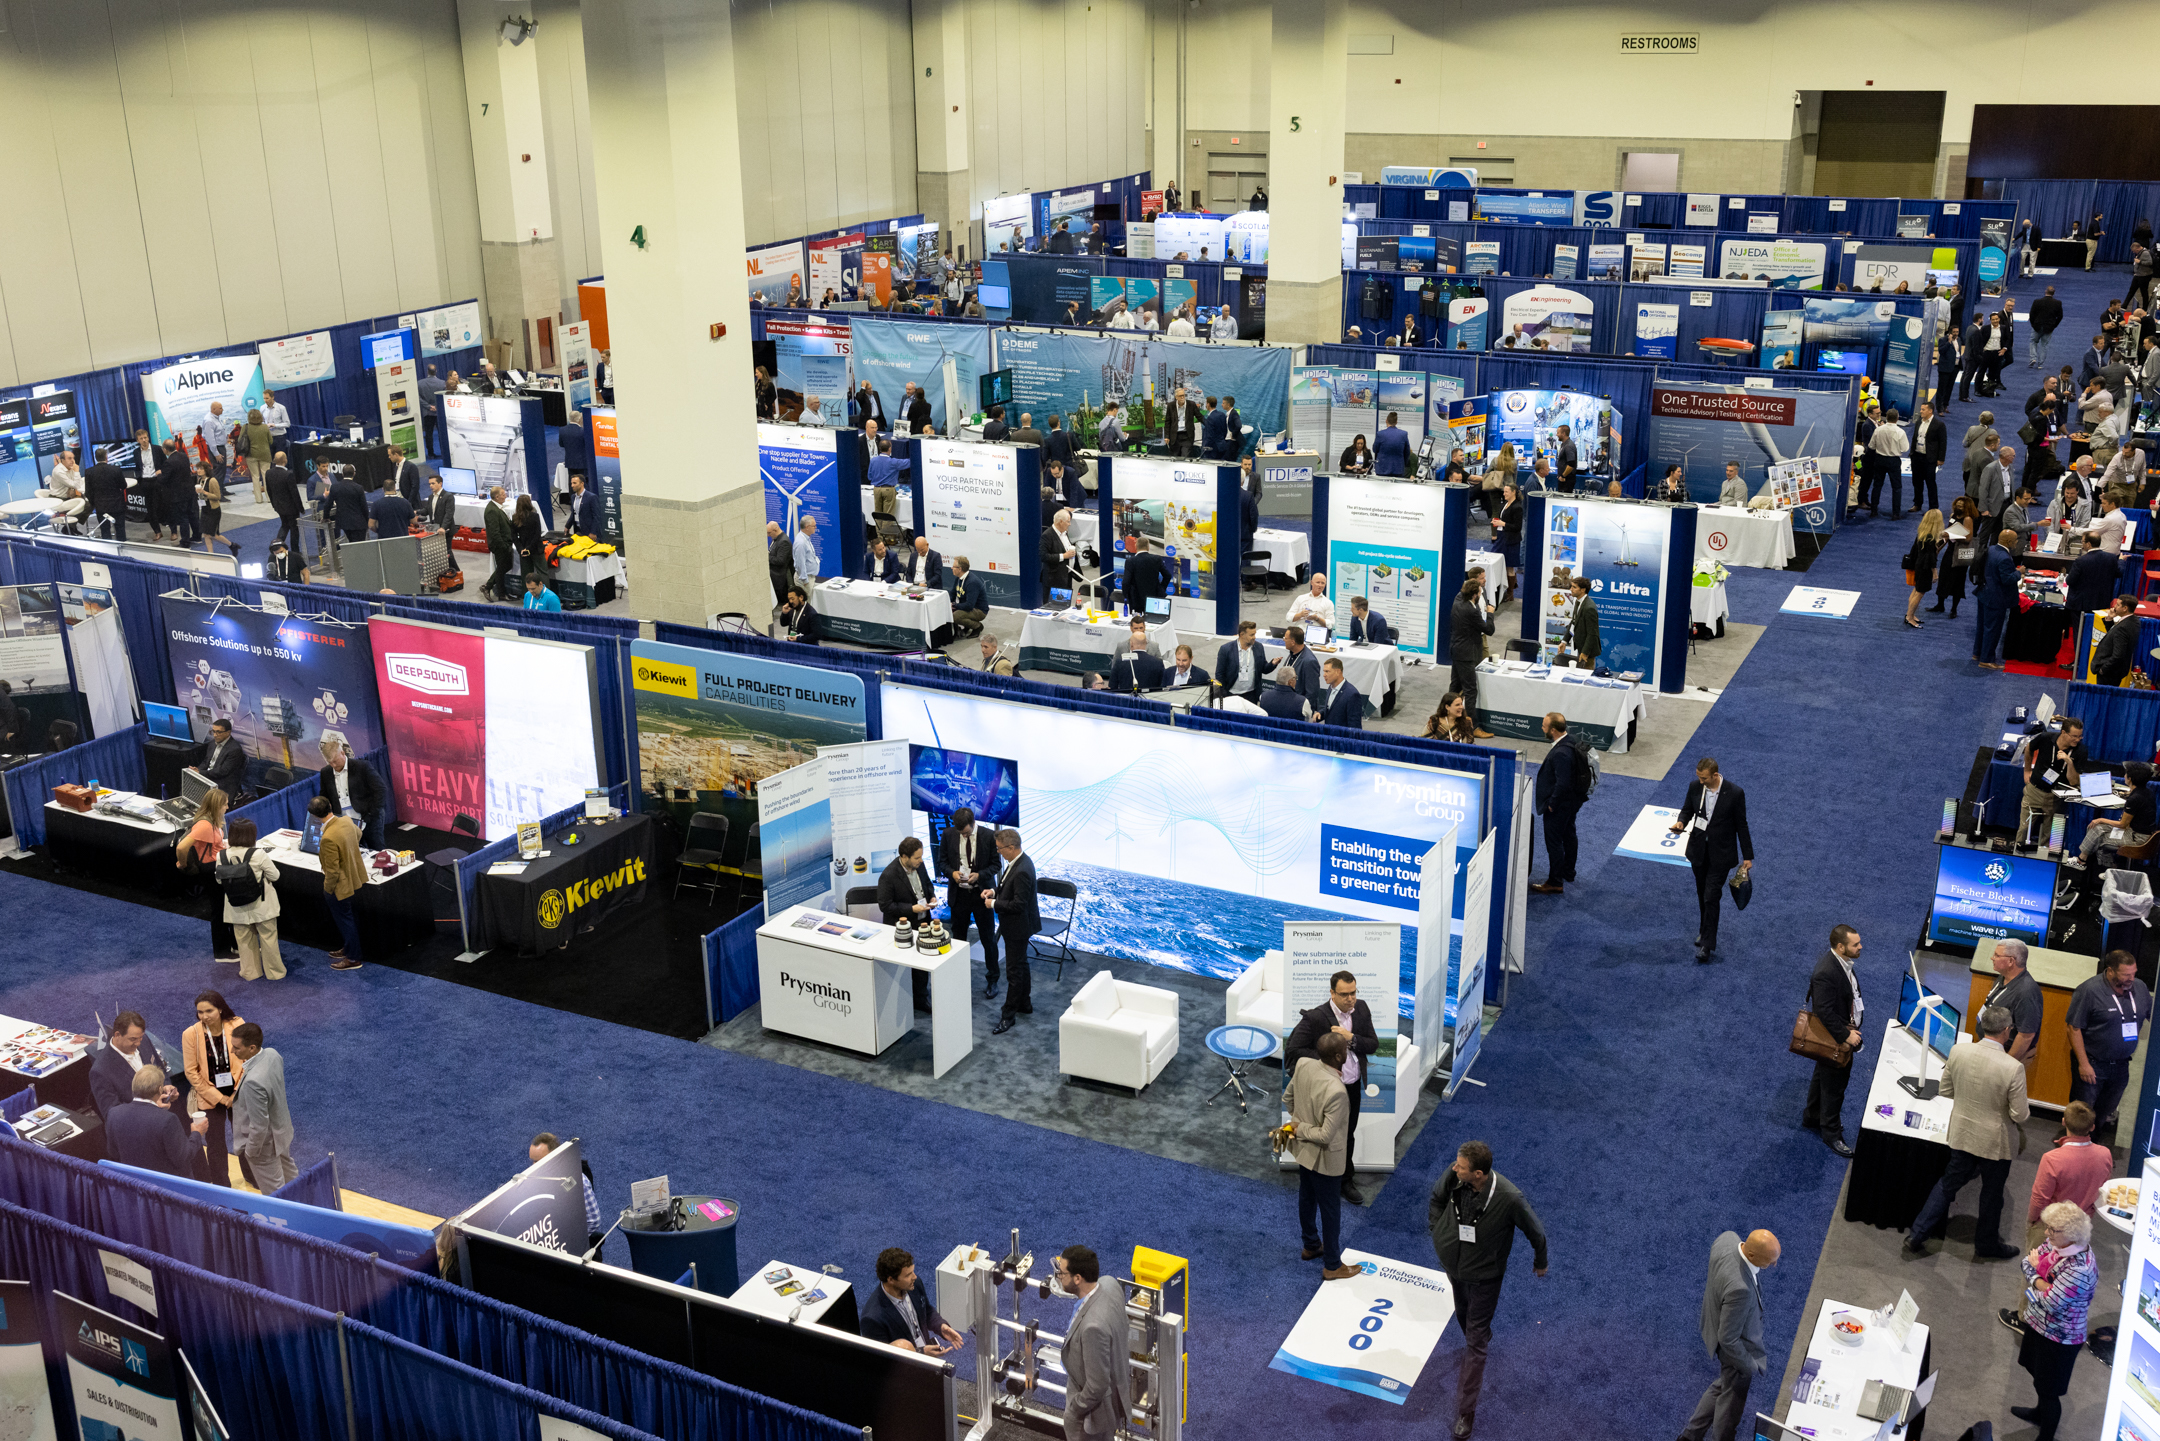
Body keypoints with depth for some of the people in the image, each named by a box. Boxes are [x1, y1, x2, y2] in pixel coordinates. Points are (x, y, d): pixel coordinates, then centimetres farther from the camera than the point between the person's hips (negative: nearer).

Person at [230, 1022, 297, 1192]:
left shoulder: (253, 1081, -41)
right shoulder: (272, 1054, -15)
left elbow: (259, 1125, -31)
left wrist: (250, 1151, -15)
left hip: (265, 1142, -9)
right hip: (281, 1130, 9)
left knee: (273, 1192, 15)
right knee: (287, 1170, 34)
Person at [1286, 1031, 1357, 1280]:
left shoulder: (1302, 1064, -16)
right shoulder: (1336, 1091, -37)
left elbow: (1290, 1095, 4)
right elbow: (1326, 1136, -31)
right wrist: (1301, 1129, -15)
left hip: (1302, 1148, 8)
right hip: (1325, 1159, -8)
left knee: (1307, 1198, 27)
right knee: (1330, 1210, 12)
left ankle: (1311, 1246, 49)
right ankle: (1332, 1266, 29)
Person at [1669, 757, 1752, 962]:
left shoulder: (1735, 793, -18)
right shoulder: (1695, 786, -7)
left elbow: (1741, 825, -9)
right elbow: (1687, 809, 9)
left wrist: (1748, 856, -4)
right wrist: (1681, 822, -15)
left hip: (1720, 854, -4)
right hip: (1699, 850, 4)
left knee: (1711, 897, -8)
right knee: (1703, 895, 18)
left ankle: (1708, 945, -4)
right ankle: (1706, 930, 38)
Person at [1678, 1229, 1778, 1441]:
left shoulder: (1728, 1238, -23)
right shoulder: (1739, 1287, -45)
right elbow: (1729, 1340, -32)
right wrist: (1751, 1366, -14)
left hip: (1716, 1323, 8)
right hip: (1735, 1347, -8)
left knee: (1723, 1387, 32)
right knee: (1733, 1397, 22)